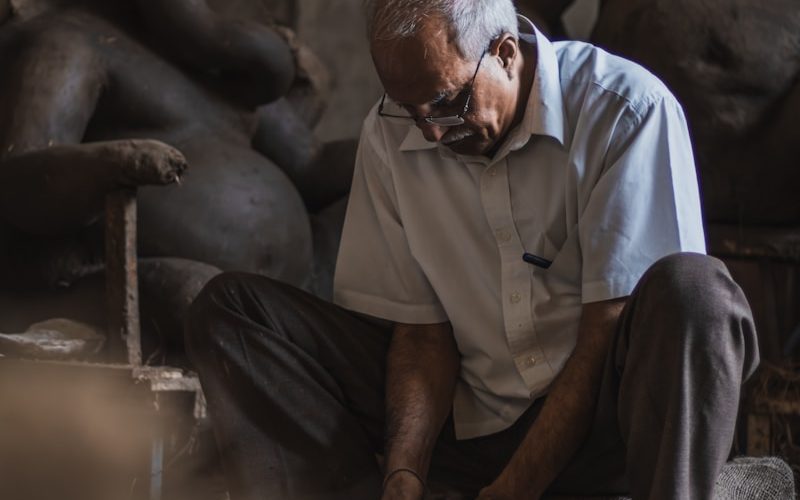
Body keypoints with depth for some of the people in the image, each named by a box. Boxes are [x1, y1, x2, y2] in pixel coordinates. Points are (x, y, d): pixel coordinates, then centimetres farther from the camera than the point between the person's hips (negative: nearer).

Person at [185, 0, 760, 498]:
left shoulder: (627, 109, -12)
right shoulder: (389, 136, 2)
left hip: (601, 423, -4)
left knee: (691, 290, -37)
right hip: (474, 420, 4)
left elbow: (610, 330, -15)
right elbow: (423, 331, 2)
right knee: (229, 309, -7)